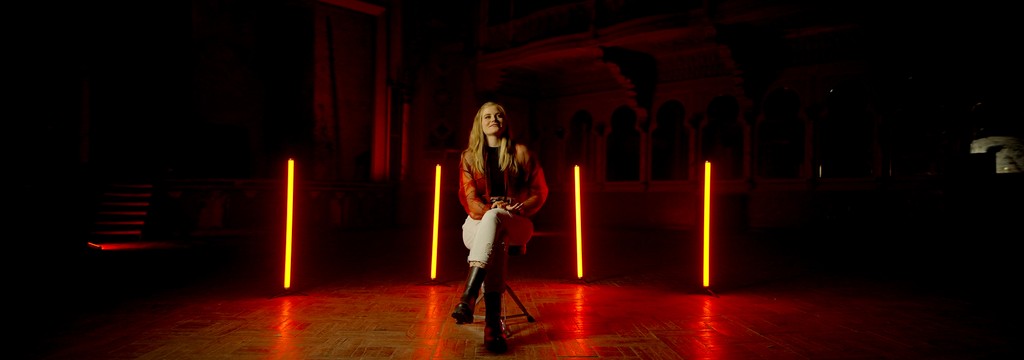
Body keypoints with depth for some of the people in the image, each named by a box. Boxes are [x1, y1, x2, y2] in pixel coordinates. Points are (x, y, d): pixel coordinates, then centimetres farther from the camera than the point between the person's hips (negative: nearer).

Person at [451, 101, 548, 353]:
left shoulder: (521, 153, 9)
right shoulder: (469, 156, 11)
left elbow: (539, 192, 5)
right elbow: (468, 198, 1)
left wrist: (519, 209, -15)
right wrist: (489, 209, -19)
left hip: (516, 224, -1)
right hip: (478, 222, 1)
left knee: (494, 218, -40)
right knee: (497, 240, -39)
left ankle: (468, 298, -55)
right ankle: (493, 323, -51)